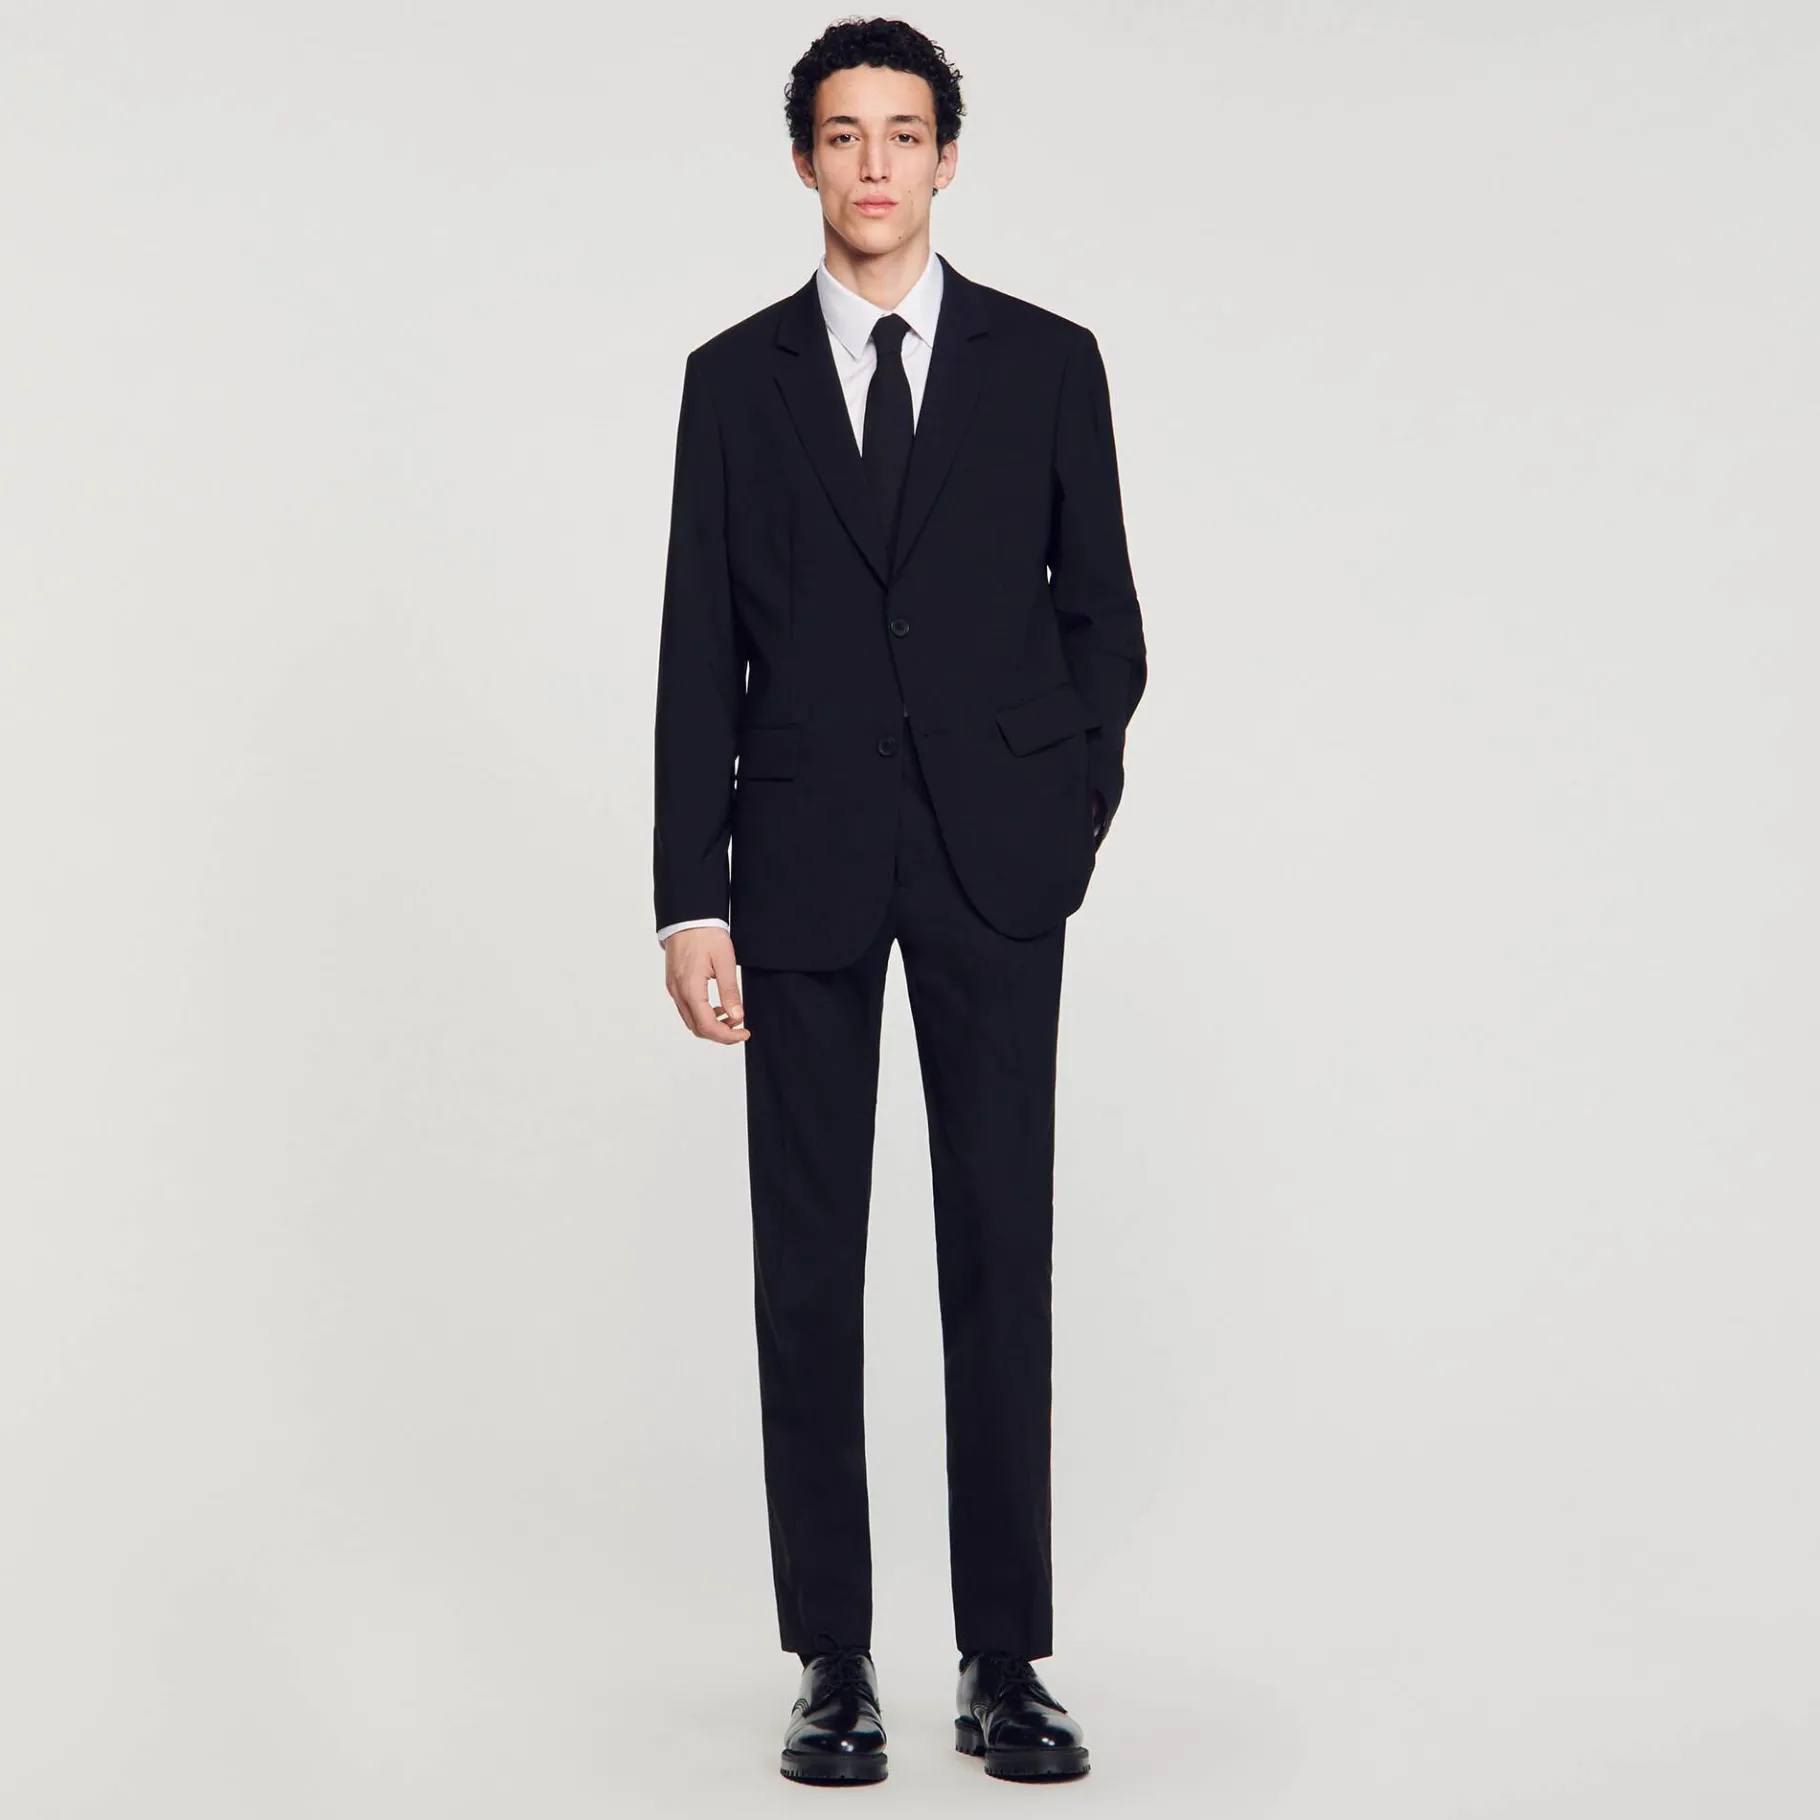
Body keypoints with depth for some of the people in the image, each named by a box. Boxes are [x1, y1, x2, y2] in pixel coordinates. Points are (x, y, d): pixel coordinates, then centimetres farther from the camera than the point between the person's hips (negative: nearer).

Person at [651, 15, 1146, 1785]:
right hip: (804, 865, 1)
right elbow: (697, 657, 3)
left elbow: (1103, 619, 11)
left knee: (1001, 1252, 0)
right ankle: (832, 1660, 11)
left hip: (994, 863, 0)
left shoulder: (1046, 362, 6)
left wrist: (1071, 810, 3)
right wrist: (692, 900, -2)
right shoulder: (736, 377, 7)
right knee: (808, 1263, 2)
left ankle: (1004, 1664, 9)